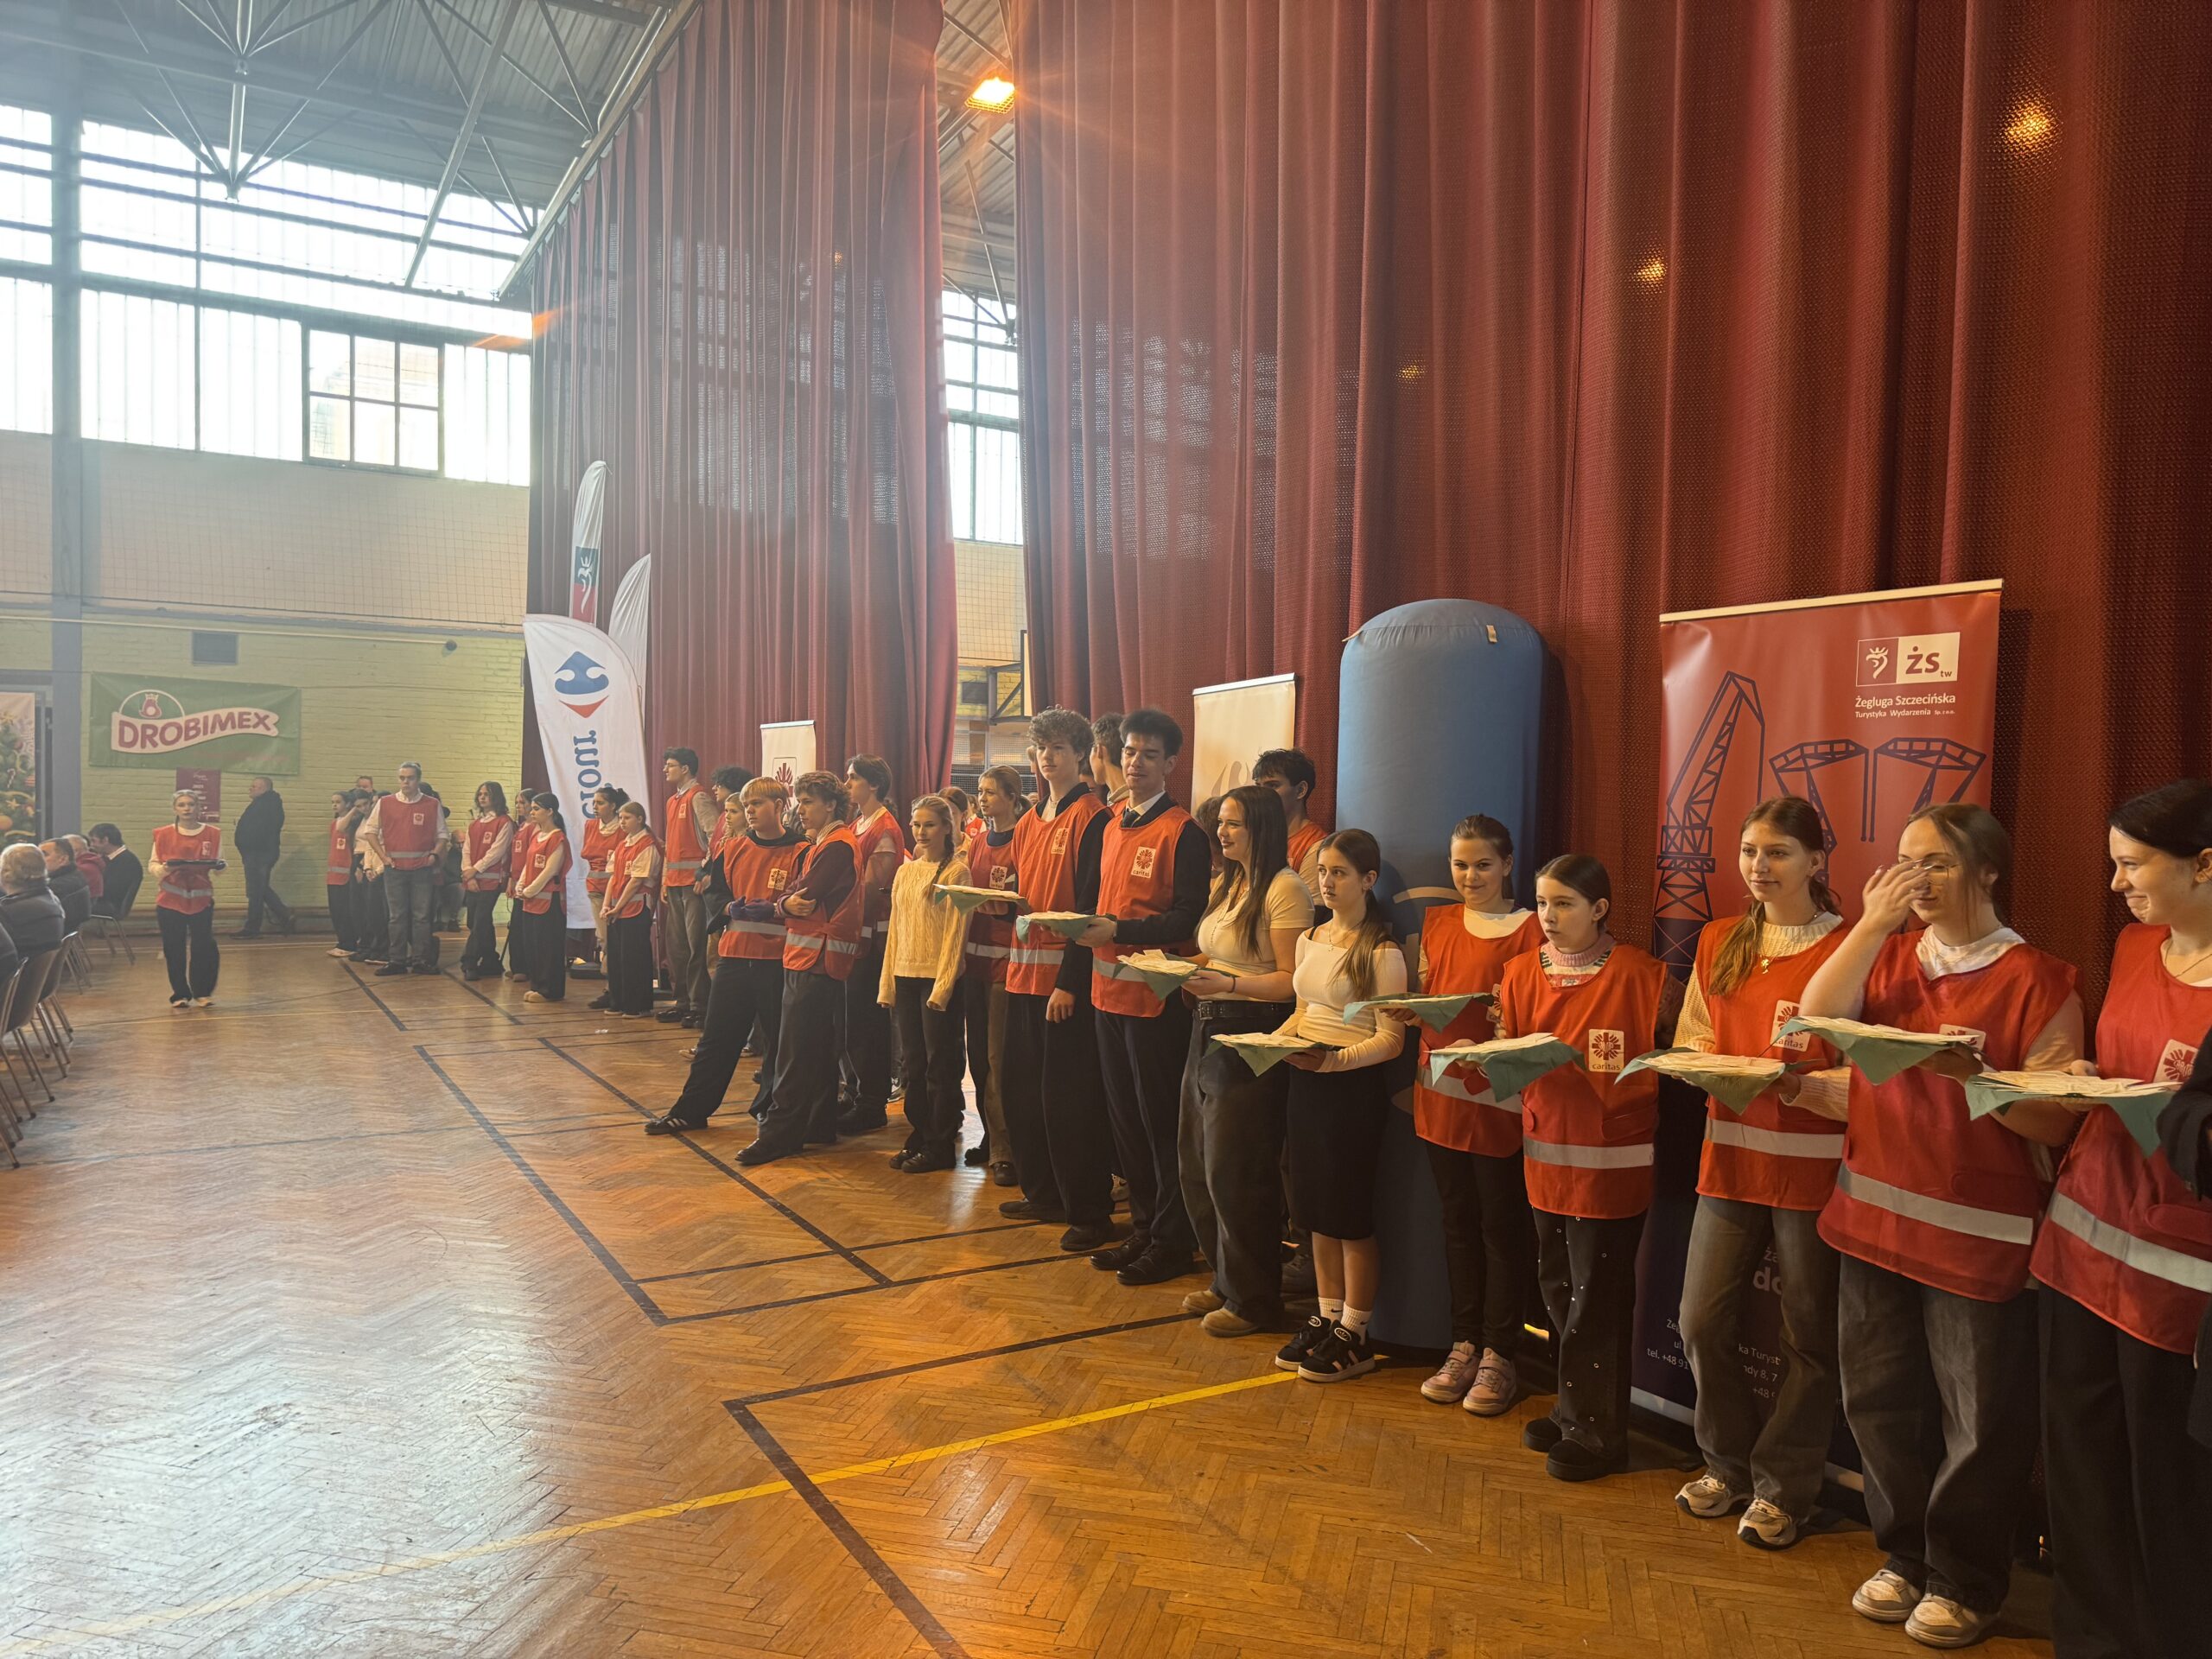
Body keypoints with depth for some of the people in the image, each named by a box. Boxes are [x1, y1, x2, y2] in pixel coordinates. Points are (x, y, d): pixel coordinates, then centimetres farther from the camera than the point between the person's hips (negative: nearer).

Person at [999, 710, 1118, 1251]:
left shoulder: (1092, 818, -9)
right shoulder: (1029, 821, 16)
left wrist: (1070, 982, -20)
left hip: (1068, 975, -8)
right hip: (1025, 972, 9)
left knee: (1067, 1096, -4)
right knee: (1019, 1085, 14)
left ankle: (1089, 1212, 7)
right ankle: (1044, 1194, 29)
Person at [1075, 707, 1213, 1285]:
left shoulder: (1183, 833, -10)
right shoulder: (1111, 826, 13)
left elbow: (1187, 917, -17)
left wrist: (1119, 930, -24)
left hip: (1156, 997, -7)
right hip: (1110, 990, 8)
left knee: (1162, 1122, 1)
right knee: (1125, 1118, 15)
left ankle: (1174, 1243, 13)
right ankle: (1143, 1228, 28)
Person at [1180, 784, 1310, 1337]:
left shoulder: (1284, 888, -13)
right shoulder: (1224, 885, 15)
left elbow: (1292, 980, -17)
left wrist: (1228, 984, -26)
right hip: (1209, 1031, 9)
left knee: (1233, 1173, -1)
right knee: (1197, 1167, 13)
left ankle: (1252, 1300, 16)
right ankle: (1226, 1280, 30)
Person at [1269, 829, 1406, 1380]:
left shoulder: (1382, 952, -12)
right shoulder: (1310, 939, 10)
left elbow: (1391, 1039, -15)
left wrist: (1335, 1059, -27)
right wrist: (1272, 1039, 0)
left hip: (1354, 1087, -7)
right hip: (1305, 1084, 7)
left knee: (1351, 1216, 3)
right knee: (1316, 1212, 14)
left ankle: (1355, 1336, 16)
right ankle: (1327, 1318, 28)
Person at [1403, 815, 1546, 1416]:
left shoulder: (1529, 929, -7)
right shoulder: (1436, 922, 11)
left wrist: (1498, 1031, -26)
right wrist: (1409, 1010, -3)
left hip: (1499, 1099, -5)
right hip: (1440, 1093, 5)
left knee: (1502, 1226, 4)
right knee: (1458, 1222, 14)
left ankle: (1500, 1355, 16)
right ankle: (1465, 1344, 26)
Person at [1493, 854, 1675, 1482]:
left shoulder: (1639, 975, -11)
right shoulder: (1522, 971, 4)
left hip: (1610, 1162, -5)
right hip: (1546, 1151, 5)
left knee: (1596, 1301, 4)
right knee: (1559, 1290, 16)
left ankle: (1595, 1432, 19)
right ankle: (1576, 1411, 33)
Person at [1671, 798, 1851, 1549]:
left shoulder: (1848, 949, -8)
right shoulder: (1719, 943, 8)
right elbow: (1692, 1042, 12)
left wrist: (1797, 1084, -26)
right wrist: (1707, 1066, -9)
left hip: (1812, 1164, -4)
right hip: (1730, 1155, 5)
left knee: (1807, 1338, 8)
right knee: (1702, 1324, 7)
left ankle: (1782, 1487, 26)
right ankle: (1728, 1465, 29)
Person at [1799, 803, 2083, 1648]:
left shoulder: (2036, 979, -8)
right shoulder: (1889, 957, 7)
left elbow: (2057, 1120, -11)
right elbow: (1819, 1017, -11)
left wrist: (1975, 1074, -28)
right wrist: (1873, 922, -13)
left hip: (1980, 1233, -5)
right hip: (1876, 1216, 5)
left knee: (1979, 1420, 7)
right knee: (1882, 1401, 14)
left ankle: (1966, 1581, 25)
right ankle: (1906, 1557, 32)